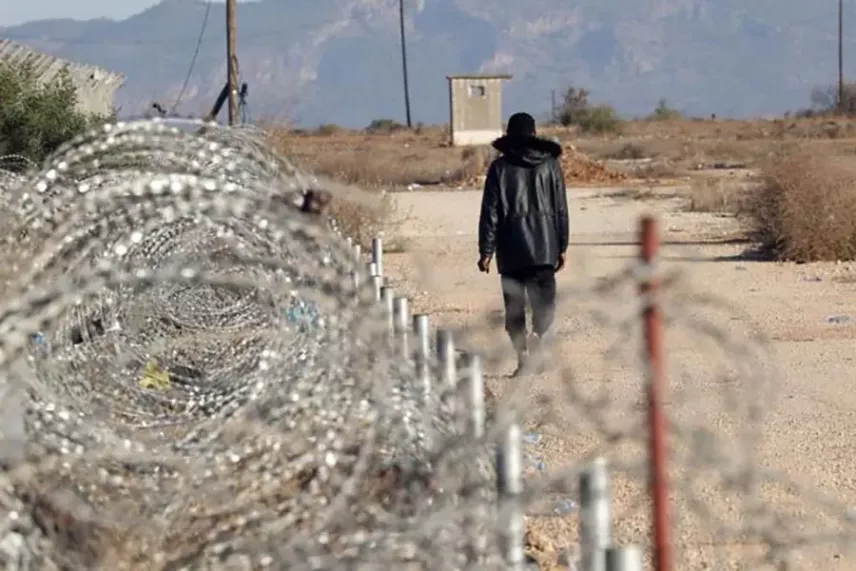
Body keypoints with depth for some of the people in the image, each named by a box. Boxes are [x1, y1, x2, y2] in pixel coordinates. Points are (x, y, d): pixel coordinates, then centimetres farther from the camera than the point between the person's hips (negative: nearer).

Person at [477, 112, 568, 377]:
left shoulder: (500, 168, 0)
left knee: (514, 307, 7)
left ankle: (523, 356, 0)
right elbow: (561, 210, 6)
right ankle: (538, 339, -20)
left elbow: (490, 212, -2)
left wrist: (486, 250, 1)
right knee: (544, 302, 5)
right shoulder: (550, 165, 5)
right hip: (544, 249, 1)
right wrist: (562, 247, 12)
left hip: (511, 251, -1)